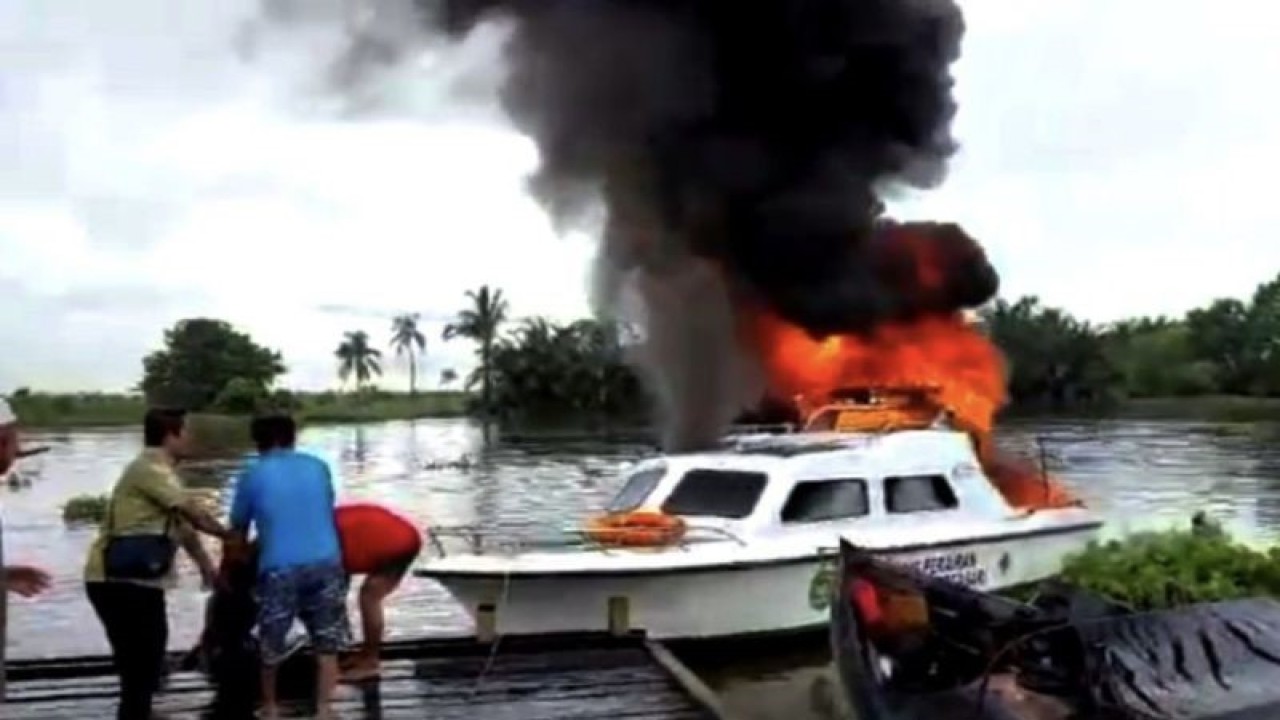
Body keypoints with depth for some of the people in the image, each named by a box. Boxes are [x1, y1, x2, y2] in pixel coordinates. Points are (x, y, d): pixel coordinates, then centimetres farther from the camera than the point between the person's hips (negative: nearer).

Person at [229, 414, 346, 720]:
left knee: (270, 645, 17)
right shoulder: (318, 467, 14)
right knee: (327, 645, 11)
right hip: (326, 563, 2)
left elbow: (238, 529, 15)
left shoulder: (253, 475, 7)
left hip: (280, 568, -1)